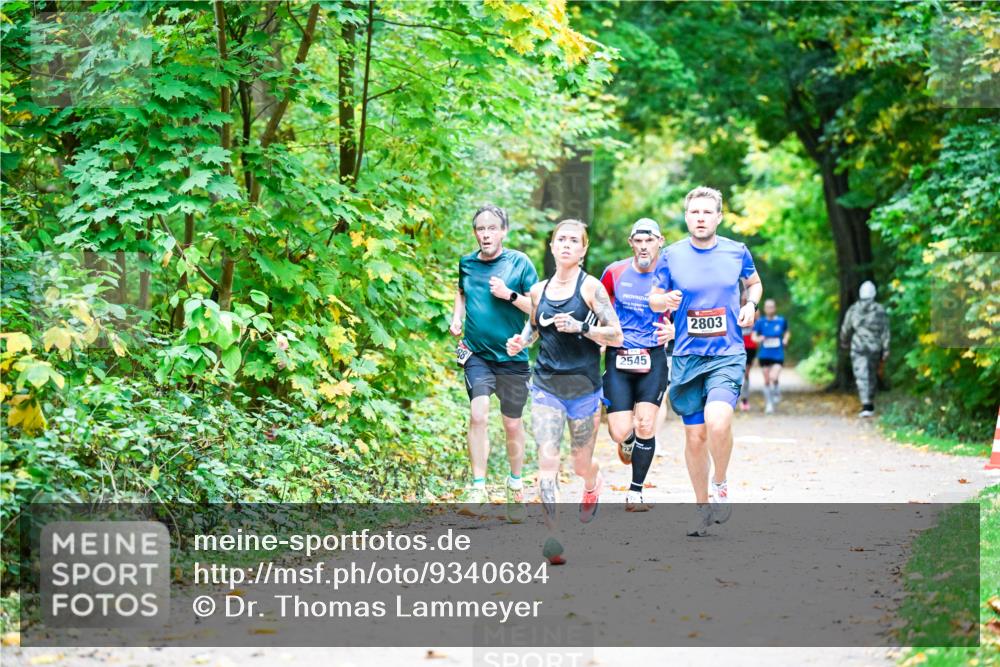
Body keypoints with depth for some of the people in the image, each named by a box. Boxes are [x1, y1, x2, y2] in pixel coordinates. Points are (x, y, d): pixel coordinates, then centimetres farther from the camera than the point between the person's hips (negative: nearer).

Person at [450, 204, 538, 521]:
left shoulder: (519, 262, -7)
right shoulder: (467, 263, 4)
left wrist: (509, 294, -20)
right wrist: (457, 316, 9)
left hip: (512, 356, -1)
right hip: (476, 353, 1)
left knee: (512, 424, 11)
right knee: (478, 415, -18)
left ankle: (516, 486, 32)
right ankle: (478, 489, -15)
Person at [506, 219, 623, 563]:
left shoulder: (591, 287, -7)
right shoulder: (539, 290, 6)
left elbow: (616, 335, -10)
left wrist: (580, 328, -24)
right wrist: (521, 340, 2)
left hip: (584, 388, -2)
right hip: (546, 386, 2)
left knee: (581, 464, 12)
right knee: (547, 460, -14)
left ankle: (593, 484, 49)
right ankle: (551, 535, -15)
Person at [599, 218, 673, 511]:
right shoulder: (615, 272, 0)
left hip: (653, 358, -1)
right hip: (617, 357, 1)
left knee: (645, 424, -12)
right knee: (620, 432, -8)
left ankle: (635, 491, 2)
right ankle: (628, 440, 32)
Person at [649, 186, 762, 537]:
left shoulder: (737, 252, 2)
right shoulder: (671, 256, 1)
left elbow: (754, 283, 21)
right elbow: (653, 299, 10)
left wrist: (751, 304, 0)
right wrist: (666, 301, -13)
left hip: (728, 355, -2)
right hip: (687, 357, 2)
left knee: (718, 421, -26)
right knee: (695, 437, 6)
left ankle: (720, 486, 0)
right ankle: (703, 507, 25)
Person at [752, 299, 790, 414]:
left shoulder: (781, 321, 1)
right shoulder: (760, 322, -2)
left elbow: (787, 332, 19)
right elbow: (754, 336, -3)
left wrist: (785, 340, 0)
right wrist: (759, 339, -24)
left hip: (778, 355, -1)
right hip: (764, 356, 1)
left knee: (773, 377, -19)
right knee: (766, 381, 5)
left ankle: (777, 393, 13)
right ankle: (769, 404, 19)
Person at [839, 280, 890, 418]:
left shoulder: (853, 309, -2)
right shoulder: (880, 310, -3)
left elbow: (846, 329, 8)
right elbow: (885, 331, -4)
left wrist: (844, 341, 28)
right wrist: (886, 349, 1)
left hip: (858, 347, -2)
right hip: (875, 348, 2)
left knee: (862, 376, -6)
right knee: (871, 375, 17)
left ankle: (866, 406, -19)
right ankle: (870, 404, 24)